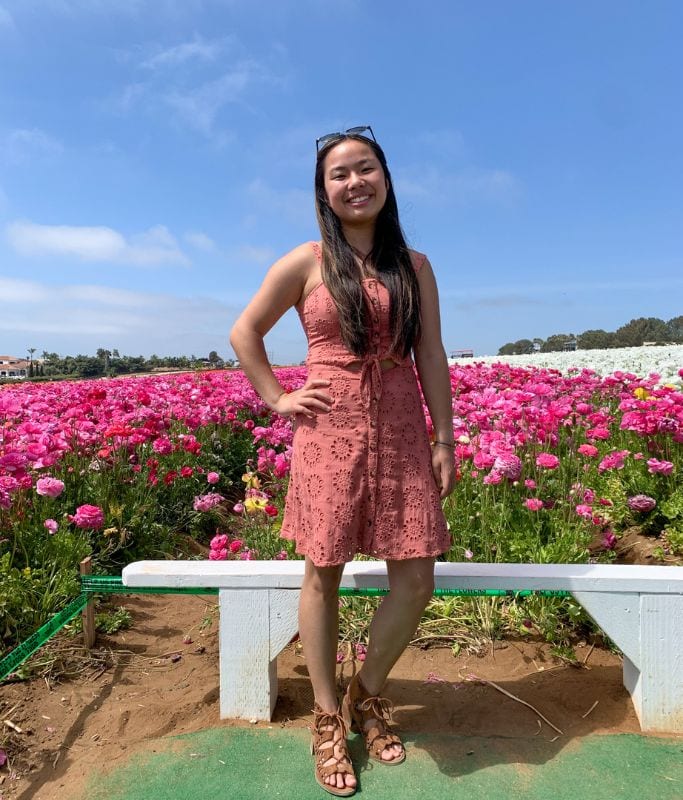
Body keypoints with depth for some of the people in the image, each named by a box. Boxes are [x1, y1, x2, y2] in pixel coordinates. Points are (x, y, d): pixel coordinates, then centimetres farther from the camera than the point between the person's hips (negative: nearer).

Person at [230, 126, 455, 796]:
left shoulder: (414, 266, 11)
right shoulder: (306, 262, 3)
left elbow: (431, 357, 8)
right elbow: (244, 332, 10)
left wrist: (445, 439, 3)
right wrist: (276, 400, 1)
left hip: (402, 434, 3)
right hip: (330, 433, -2)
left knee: (415, 580, 2)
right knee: (323, 574, 5)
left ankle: (366, 695, 29)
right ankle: (327, 719, 27)